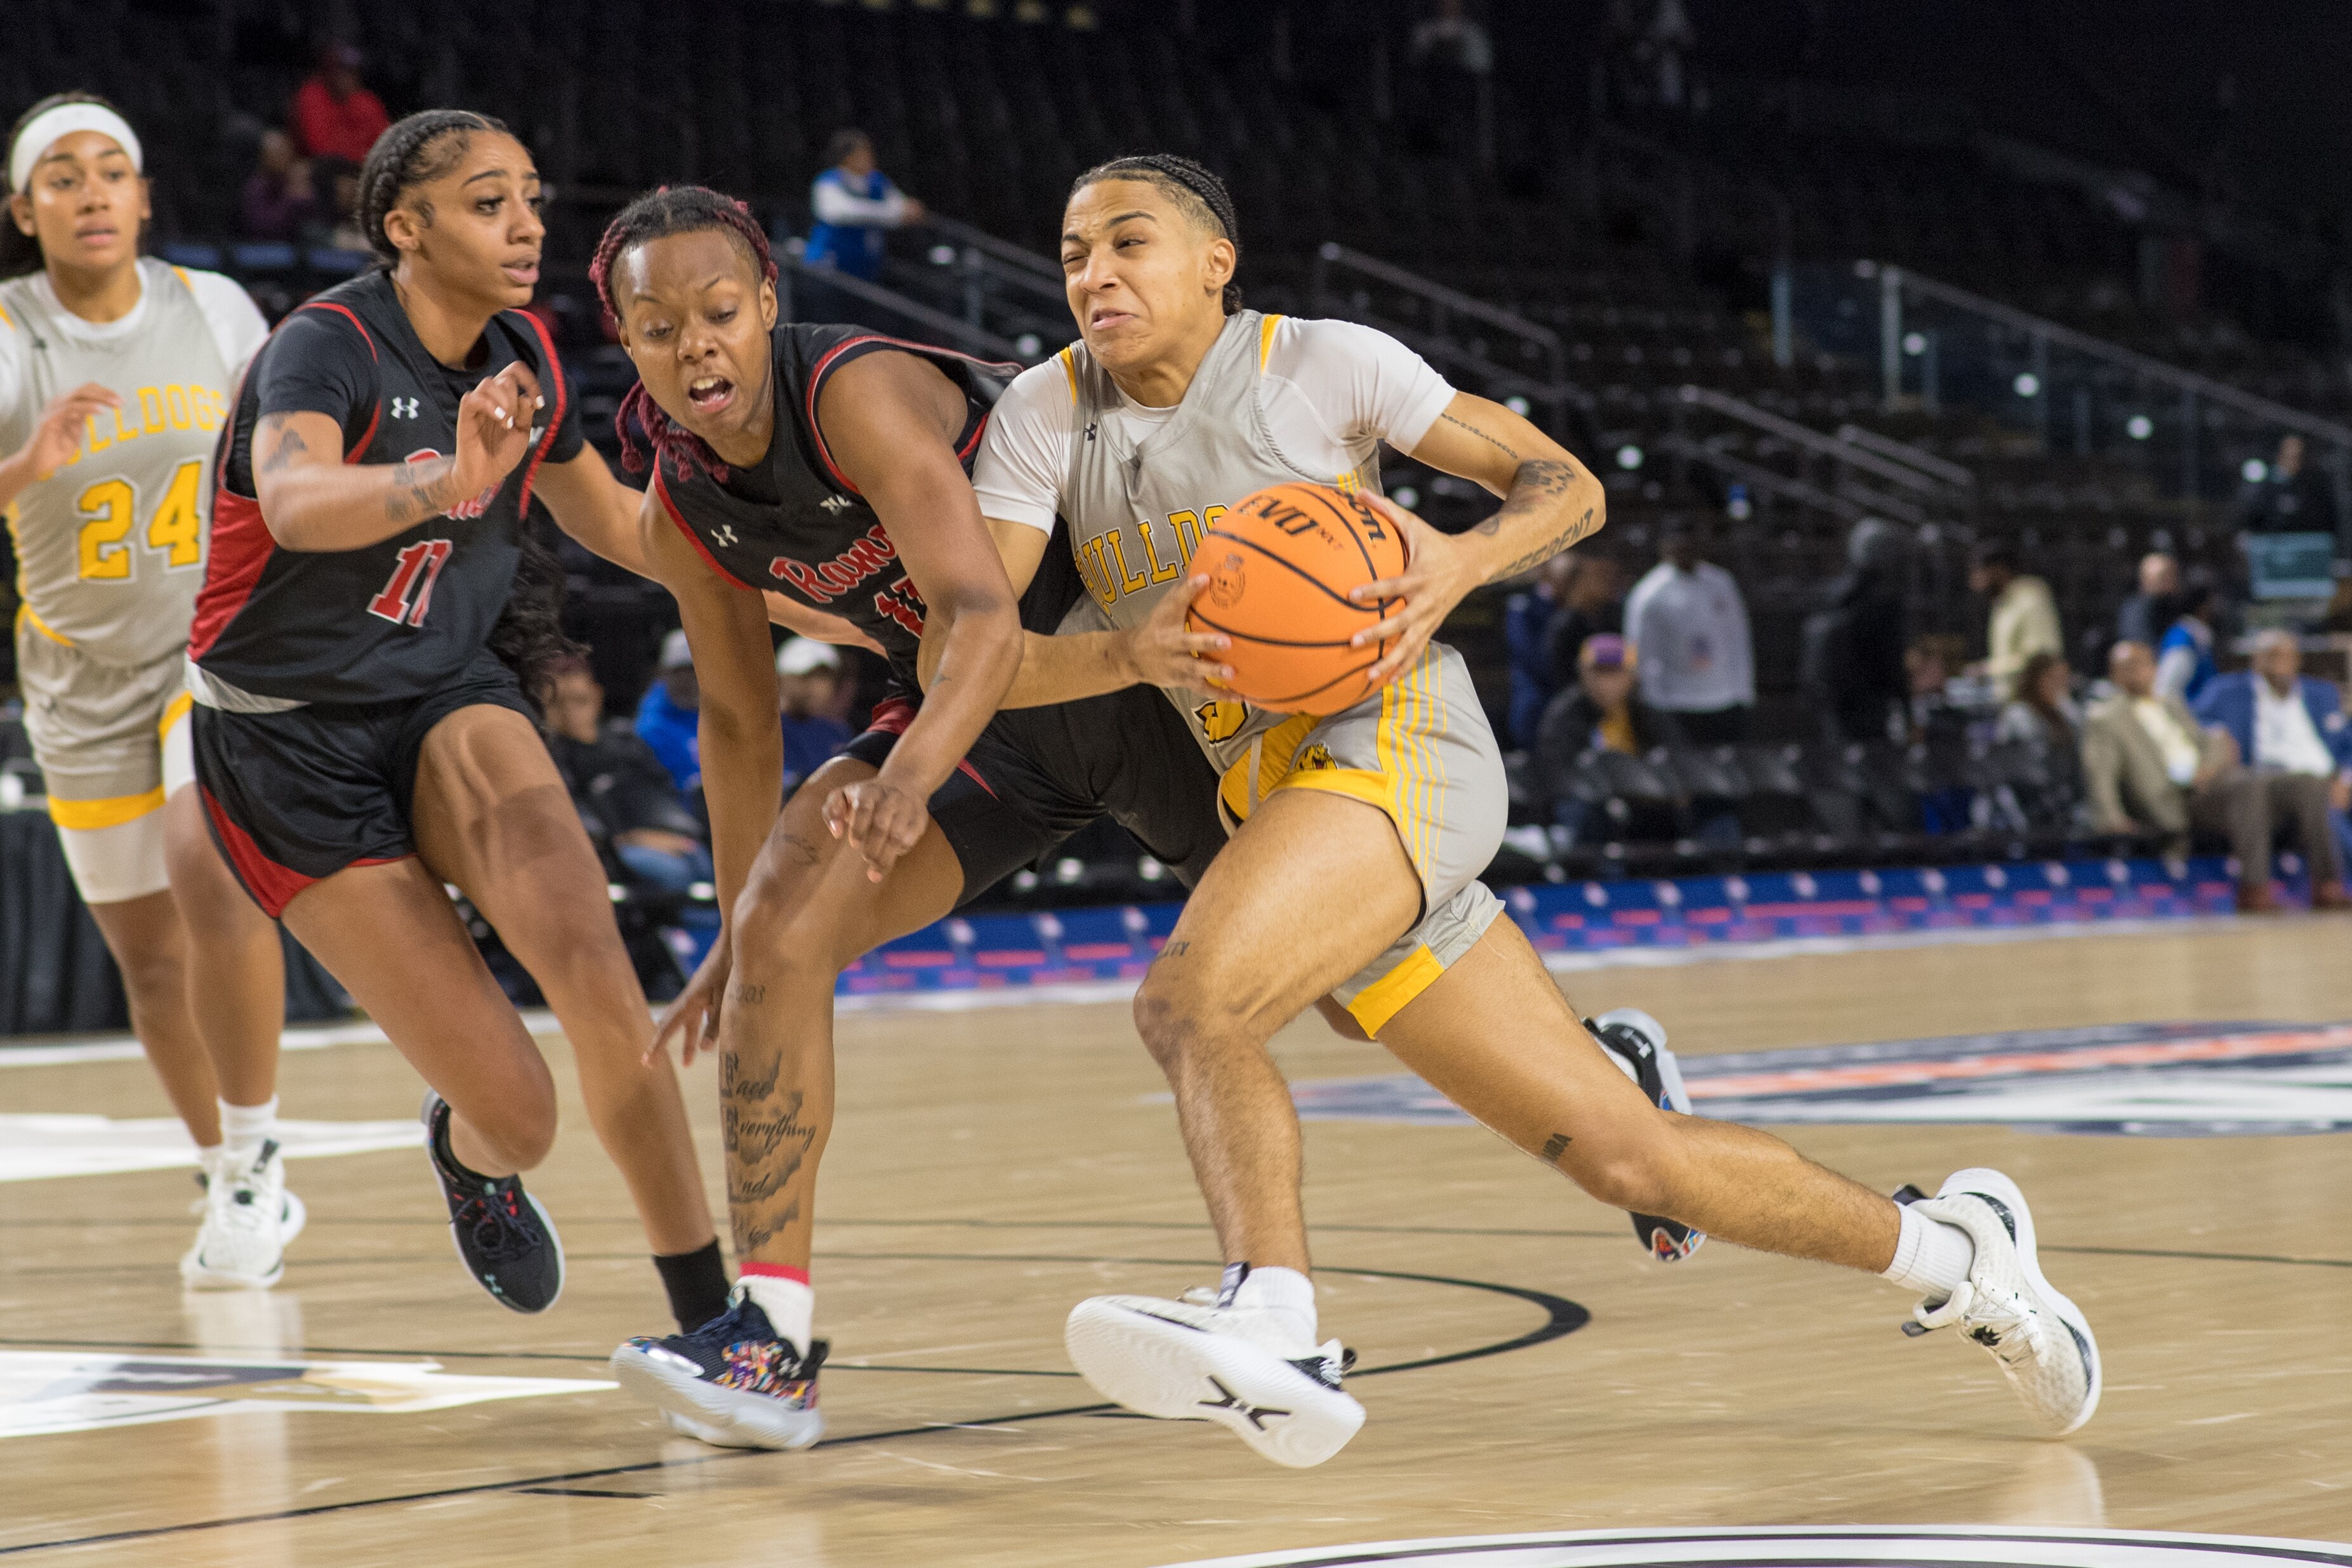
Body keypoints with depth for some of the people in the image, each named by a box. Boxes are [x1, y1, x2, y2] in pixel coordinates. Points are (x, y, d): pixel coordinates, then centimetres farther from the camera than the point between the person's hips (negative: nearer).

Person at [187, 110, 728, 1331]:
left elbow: (612, 520, 21)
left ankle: (706, 1312, -19)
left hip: (448, 698, 5)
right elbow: (297, 504, -44)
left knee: (585, 952, -28)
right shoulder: (326, 349, -20)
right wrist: (446, 484, -62)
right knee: (516, 1110, -11)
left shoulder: (522, 358, 1)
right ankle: (469, 1150, 29)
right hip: (289, 742, -4)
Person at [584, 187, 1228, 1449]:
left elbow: (986, 612, -42)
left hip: (1141, 667, -5)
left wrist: (911, 775, -60)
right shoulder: (681, 513, -7)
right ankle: (771, 1332, -18)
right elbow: (739, 719, 8)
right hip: (975, 715, 6)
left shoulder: (861, 393, -30)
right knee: (780, 926, -16)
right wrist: (735, 936, 12)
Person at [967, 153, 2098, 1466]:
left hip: (1393, 739, -5)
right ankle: (1946, 1247, 23)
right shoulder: (1047, 416, 7)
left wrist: (1460, 561, -17)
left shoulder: (1319, 364, -2)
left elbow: (1569, 485, 3)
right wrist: (1127, 652, -22)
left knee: (1188, 999, -32)